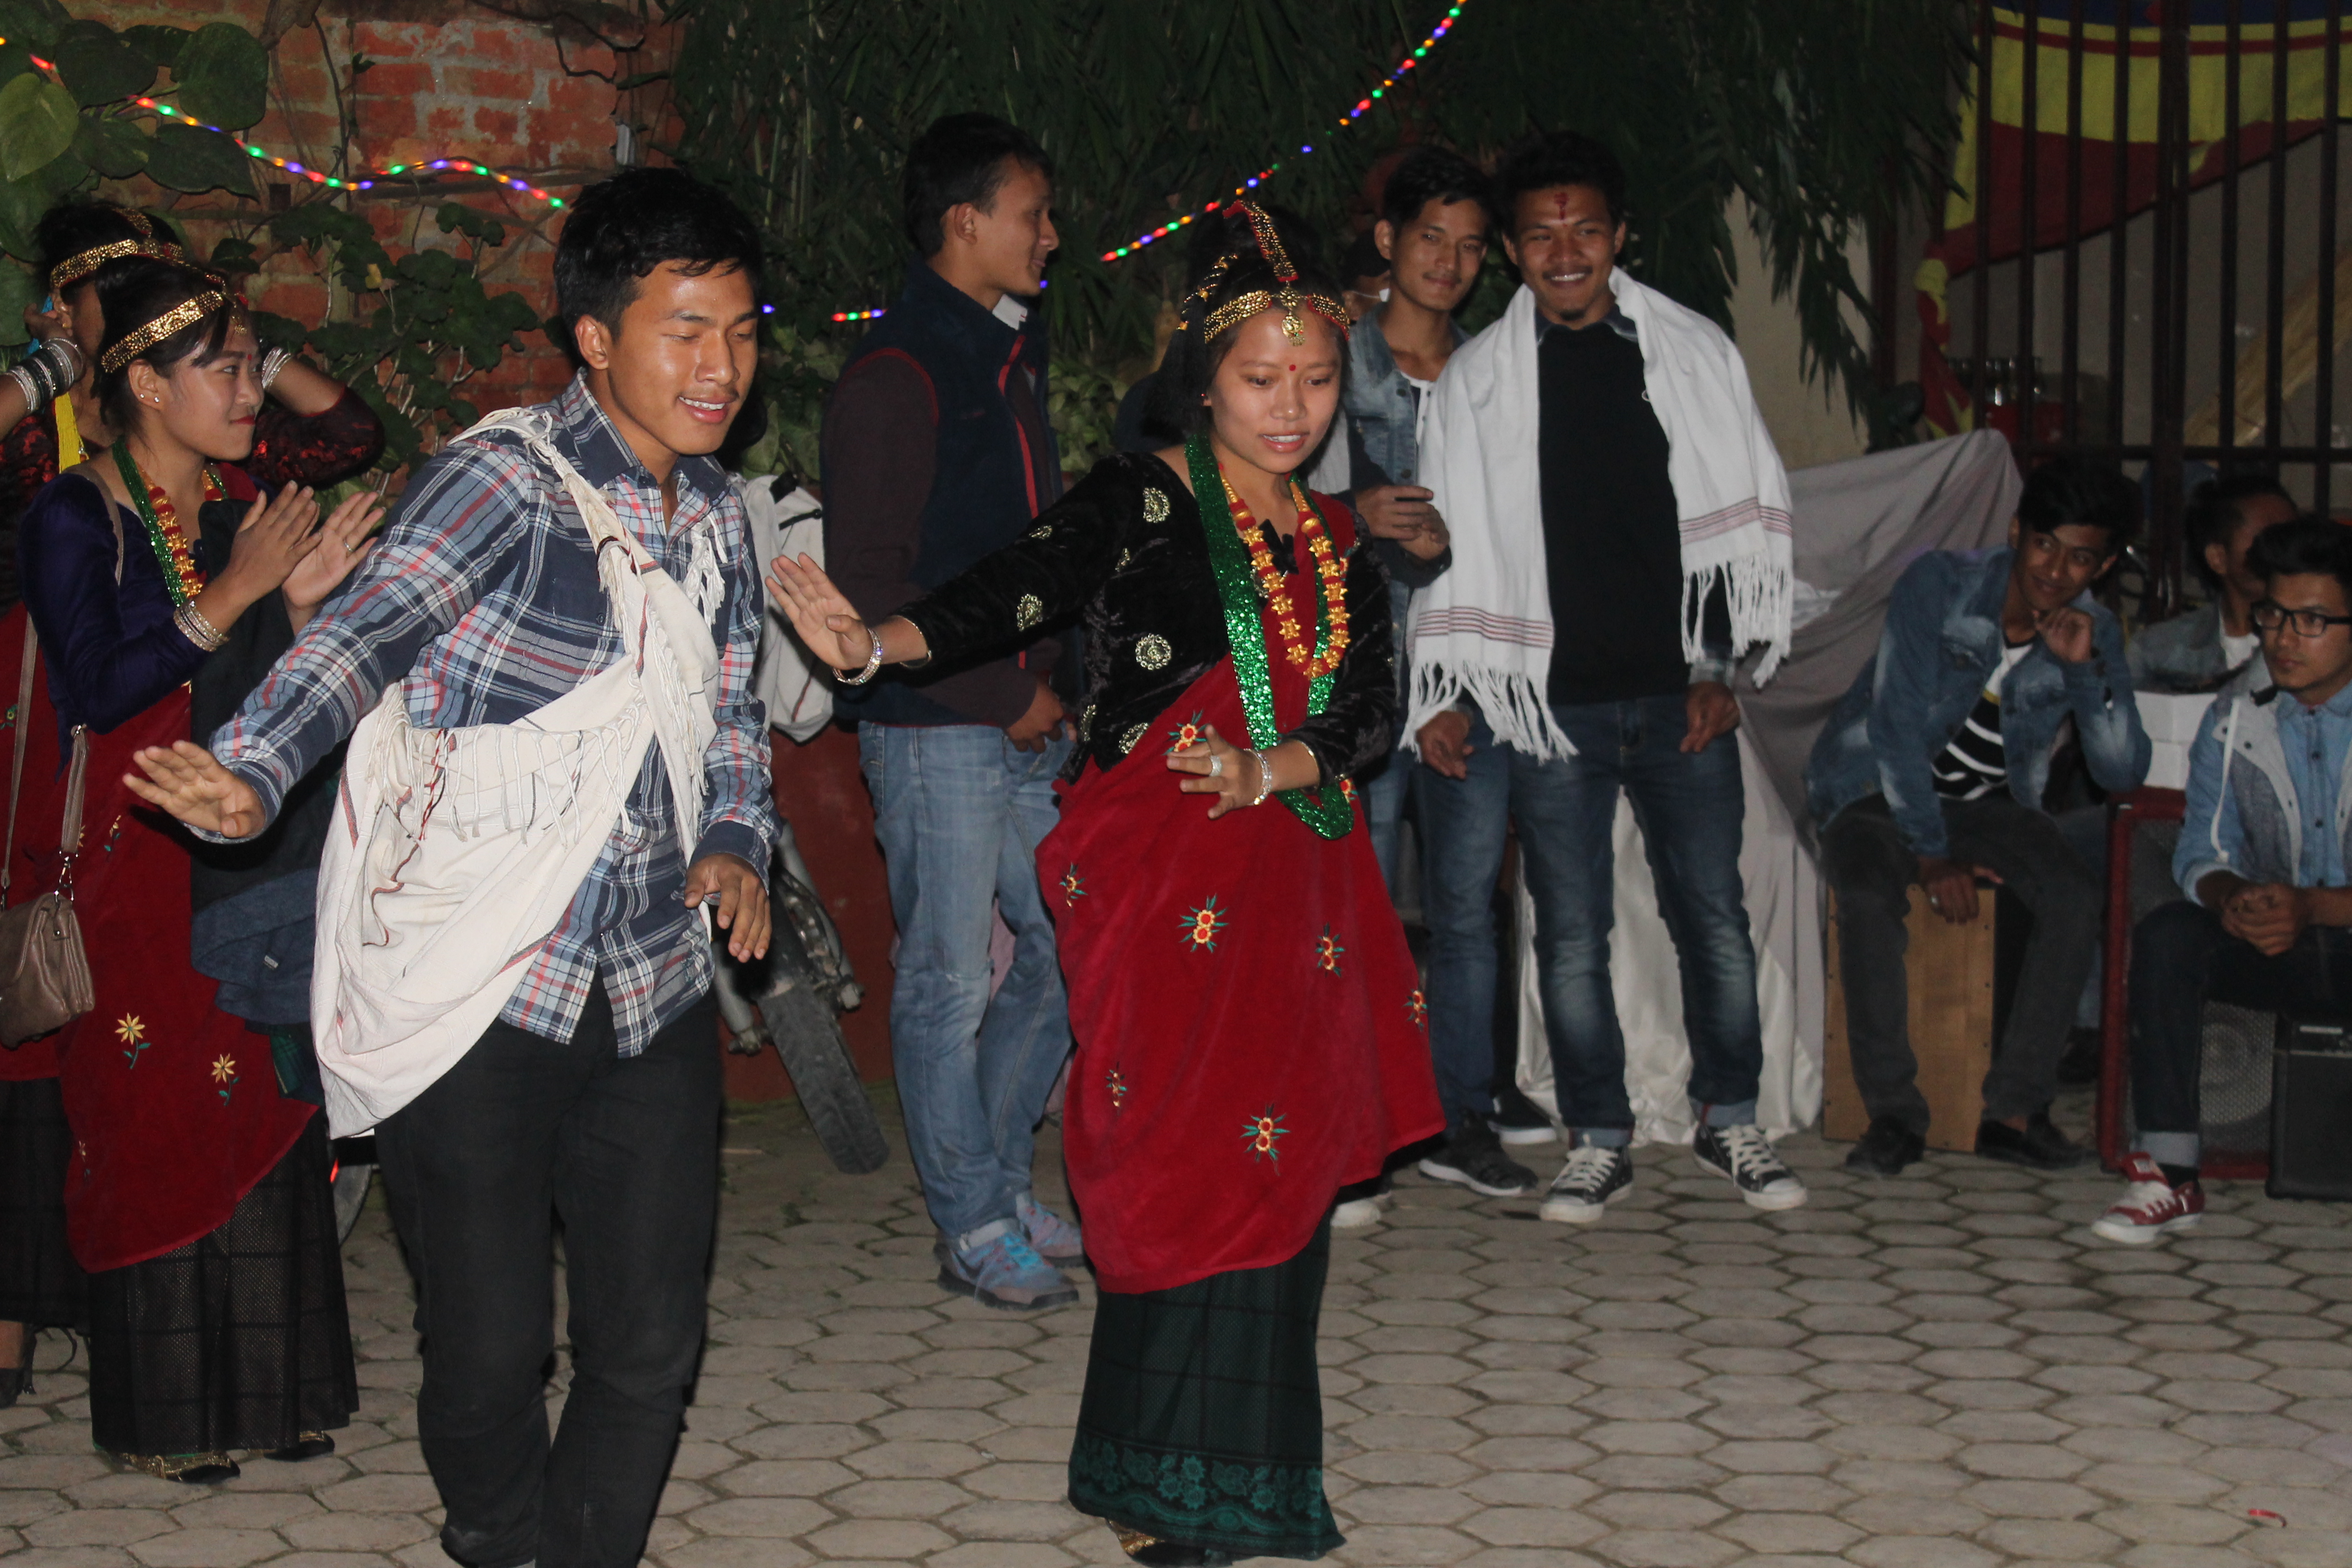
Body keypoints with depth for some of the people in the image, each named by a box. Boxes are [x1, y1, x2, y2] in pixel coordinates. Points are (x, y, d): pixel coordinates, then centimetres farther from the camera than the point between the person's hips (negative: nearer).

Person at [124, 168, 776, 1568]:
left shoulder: (716, 516, 11)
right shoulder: (507, 479, -12)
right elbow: (362, 635, -25)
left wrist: (736, 841, 4)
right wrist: (250, 776, -42)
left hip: (653, 989, 6)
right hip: (474, 996, -6)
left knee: (654, 1344, 11)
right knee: (492, 1349, 2)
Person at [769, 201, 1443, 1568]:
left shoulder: (1339, 544, 13)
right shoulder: (1140, 504, -3)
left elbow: (1372, 709, 5)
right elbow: (1015, 592, -18)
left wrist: (1269, 770, -15)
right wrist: (875, 643, -36)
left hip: (1292, 879, 5)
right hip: (1161, 883, -5)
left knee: (1281, 1168, 6)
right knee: (1185, 1167, -7)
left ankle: (1255, 1453, 19)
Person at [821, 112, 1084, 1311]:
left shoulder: (1012, 356, 16)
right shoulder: (895, 375, -12)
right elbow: (868, 583, -16)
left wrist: (1057, 681, 10)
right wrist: (1003, 694, -13)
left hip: (1026, 722, 8)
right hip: (934, 729, -8)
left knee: (1072, 952, 11)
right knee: (950, 983, 1)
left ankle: (995, 1179, 27)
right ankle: (975, 1231, 12)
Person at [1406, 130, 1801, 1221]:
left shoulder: (1693, 353, 6)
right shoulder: (1476, 378, 5)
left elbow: (1743, 519, 7)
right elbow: (1449, 542, 8)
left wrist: (1722, 670, 2)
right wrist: (1443, 693, 4)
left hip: (1681, 698, 1)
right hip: (1549, 702, 0)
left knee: (1714, 915, 3)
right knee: (1572, 932, 2)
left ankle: (1729, 1122, 19)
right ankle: (1600, 1142, 13)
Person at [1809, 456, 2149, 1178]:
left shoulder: (2093, 633, -3)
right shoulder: (1940, 584, -15)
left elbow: (2123, 774, -9)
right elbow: (1899, 724, -18)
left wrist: (2086, 670, -23)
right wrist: (1931, 855, -20)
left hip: (1989, 801, 3)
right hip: (1877, 789, -3)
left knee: (2077, 897, -25)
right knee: (1868, 896, -34)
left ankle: (2015, 1110, -20)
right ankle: (1893, 1113, -23)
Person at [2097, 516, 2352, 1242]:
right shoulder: (2236, 717, 4)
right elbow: (2202, 850, 4)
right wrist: (2232, 900, -19)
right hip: (2280, 945, 4)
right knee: (2165, 936, -24)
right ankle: (2168, 1175, -25)